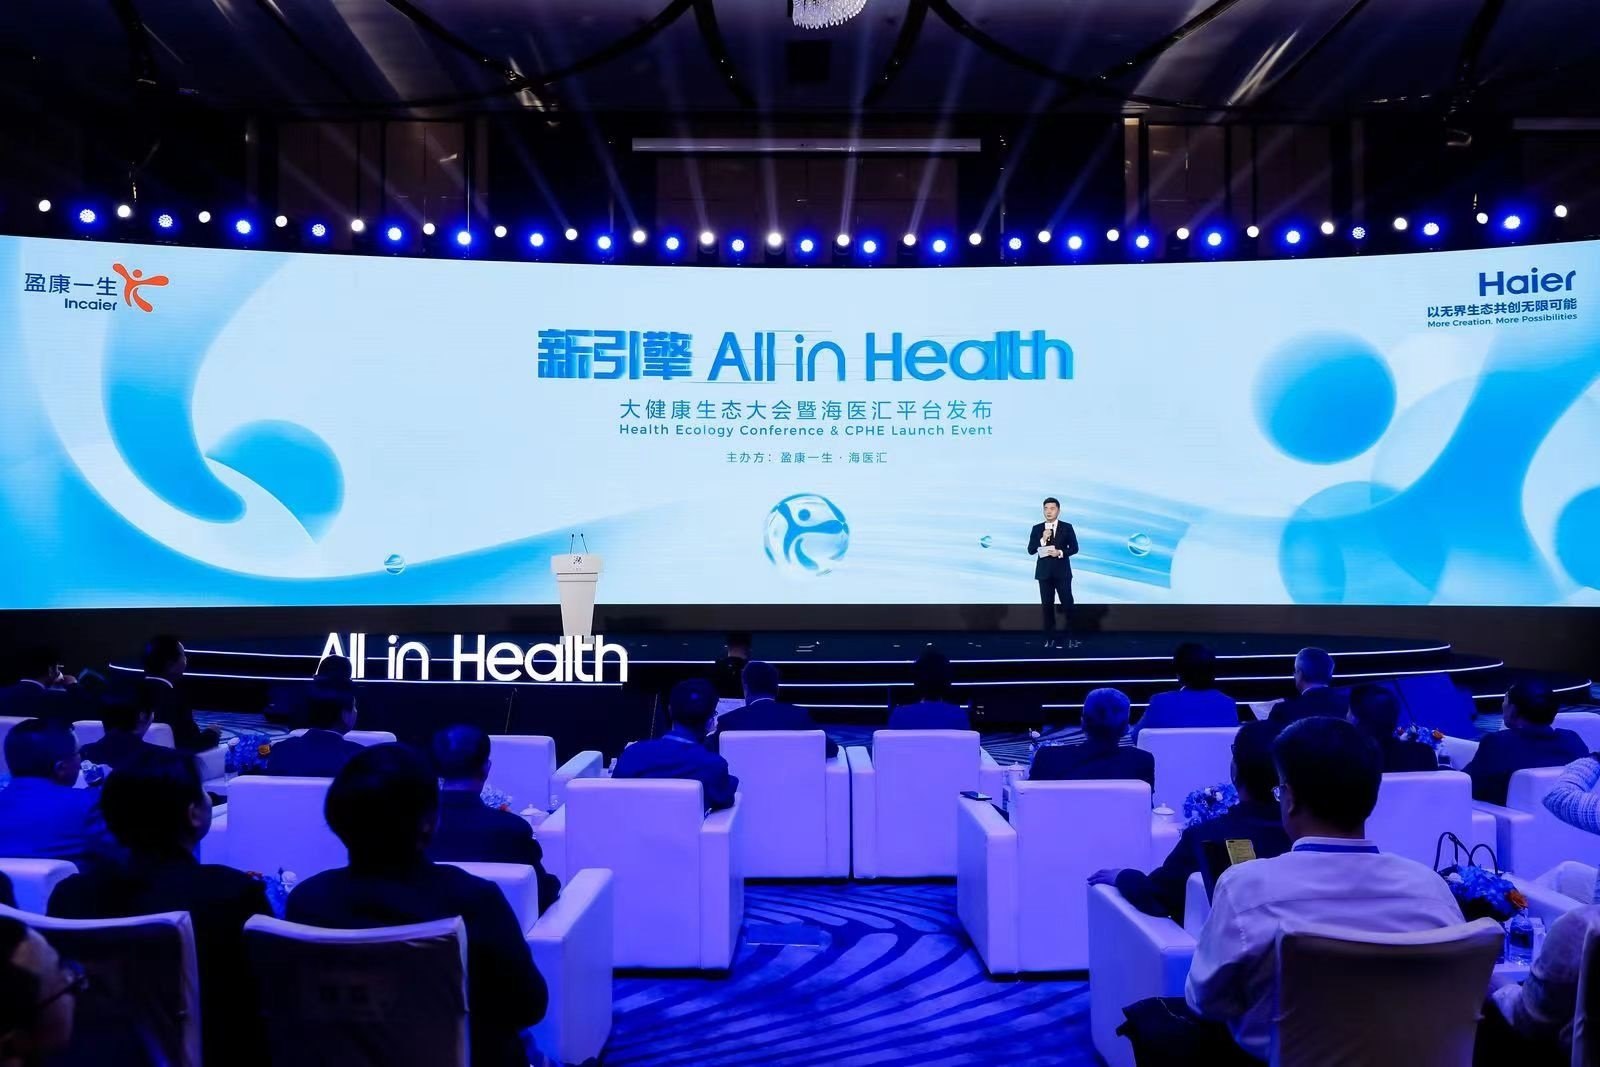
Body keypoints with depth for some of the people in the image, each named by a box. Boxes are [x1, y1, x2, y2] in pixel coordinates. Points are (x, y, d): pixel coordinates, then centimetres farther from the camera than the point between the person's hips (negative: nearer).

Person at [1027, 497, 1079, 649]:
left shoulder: (1067, 527, 3)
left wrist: (1061, 553, -16)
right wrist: (1043, 539, -15)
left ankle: (1070, 638, 4)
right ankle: (1050, 638, 6)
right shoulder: (1037, 528, 5)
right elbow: (1030, 550, 0)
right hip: (1044, 572, 1)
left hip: (1062, 572, -1)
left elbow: (1074, 548, 1)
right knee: (1047, 605, 2)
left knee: (1067, 604, -3)